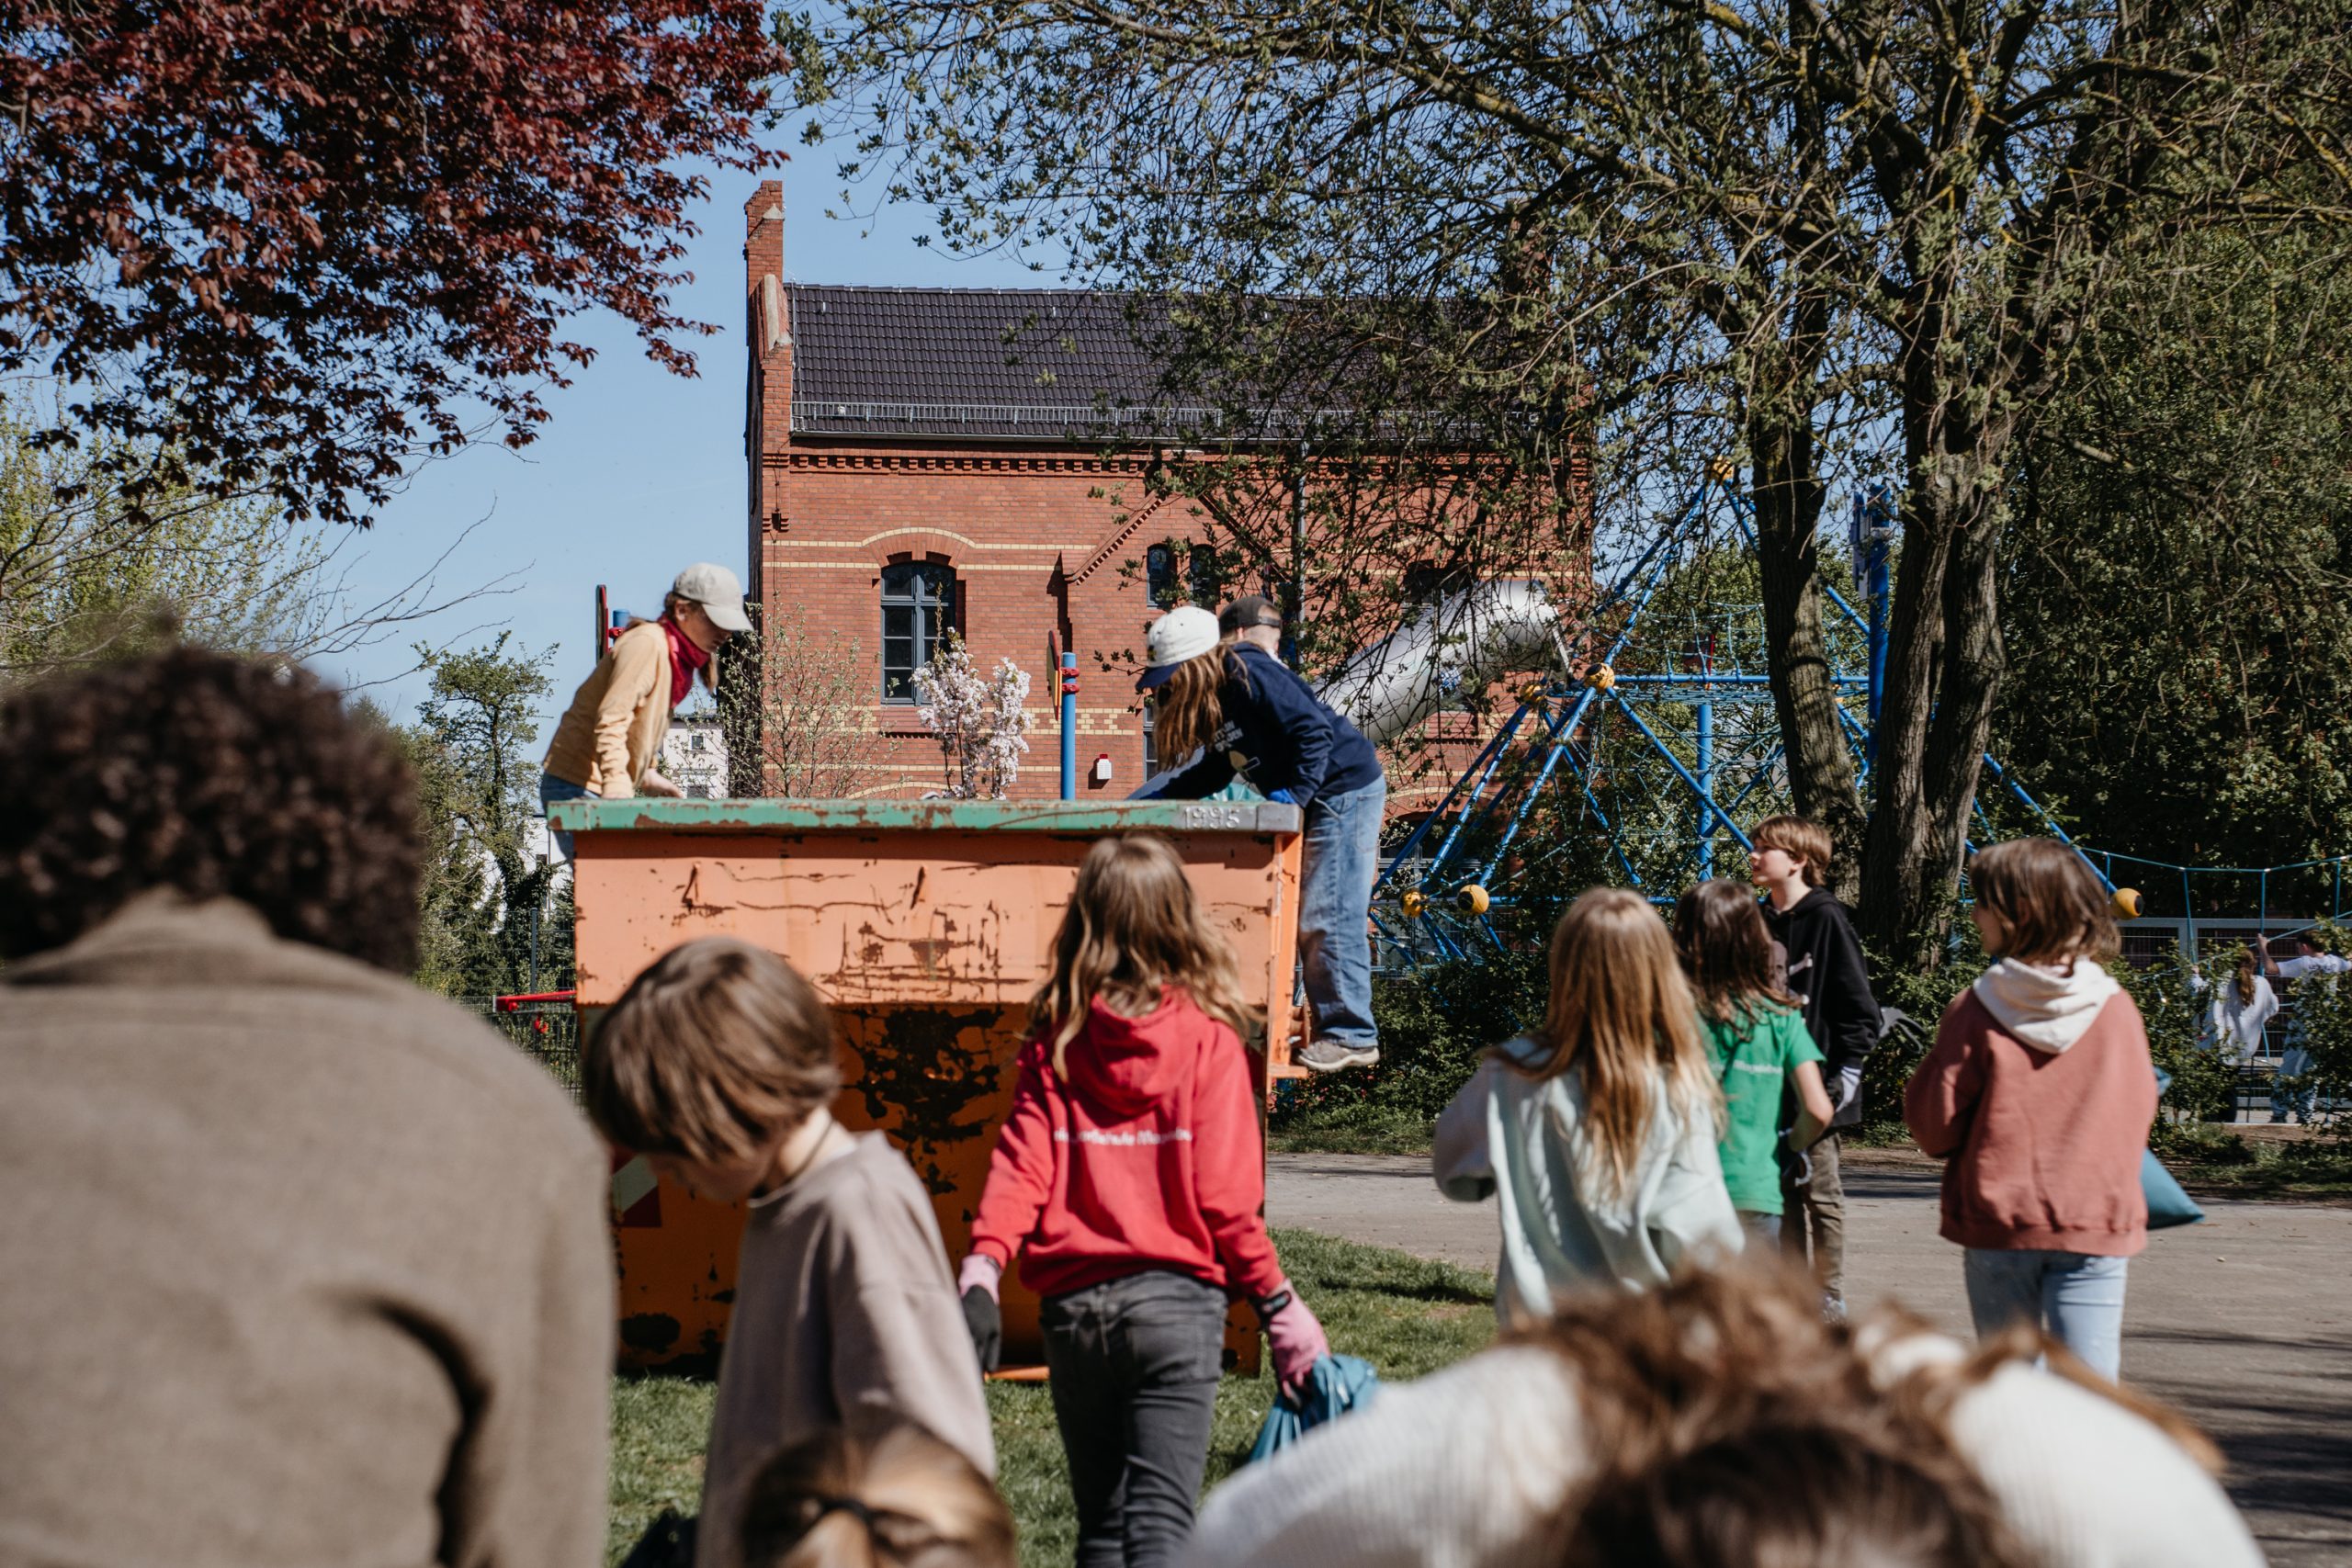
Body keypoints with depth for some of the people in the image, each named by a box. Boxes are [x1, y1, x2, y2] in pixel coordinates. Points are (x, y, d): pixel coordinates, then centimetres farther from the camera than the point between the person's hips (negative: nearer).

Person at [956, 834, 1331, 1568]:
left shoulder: (1056, 1044, 5)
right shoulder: (1208, 1042, -2)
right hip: (1175, 1299, -2)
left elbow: (1020, 1166, -9)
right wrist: (1278, 1303, 4)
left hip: (1074, 1305, 3)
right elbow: (1224, 1198, -5)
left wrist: (981, 1270, -16)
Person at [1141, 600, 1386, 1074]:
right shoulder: (1213, 699, 11)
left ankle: (1352, 1037, -7)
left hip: (1346, 789, -10)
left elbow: (1314, 731, -23)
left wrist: (1295, 794, -27)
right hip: (1310, 801, 10)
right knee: (1304, 916, 11)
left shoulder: (1249, 676, -19)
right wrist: (1157, 801, 14)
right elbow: (1216, 771, 20)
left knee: (1327, 917, -11)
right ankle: (1333, 1022, 16)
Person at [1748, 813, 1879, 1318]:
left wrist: (1847, 1071, -14)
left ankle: (1830, 1298, 8)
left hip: (1816, 1084, -7)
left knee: (1820, 1191, 0)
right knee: (1782, 1189, 9)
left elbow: (1858, 1004, -10)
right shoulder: (1761, 921, 11)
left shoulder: (1826, 918, -9)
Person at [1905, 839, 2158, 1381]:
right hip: (2098, 1222, 1)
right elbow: (2140, 1112, 8)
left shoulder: (1975, 1010, -8)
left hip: (2001, 1220, -1)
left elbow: (1936, 1125, -6)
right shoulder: (2115, 1007, -2)